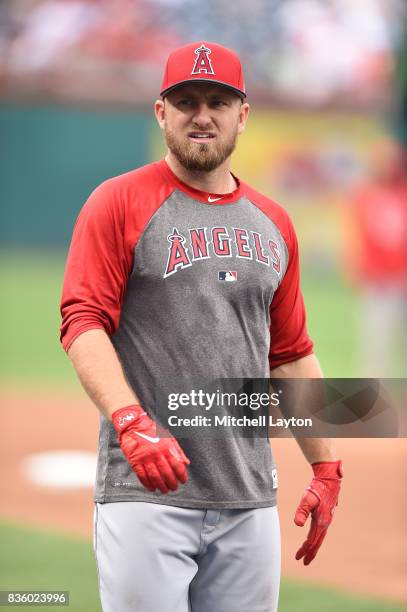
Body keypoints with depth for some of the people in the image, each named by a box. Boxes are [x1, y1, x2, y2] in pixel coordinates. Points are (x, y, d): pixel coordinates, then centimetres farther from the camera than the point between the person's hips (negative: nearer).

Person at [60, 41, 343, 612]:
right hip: (146, 495, -5)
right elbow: (83, 324, -10)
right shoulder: (119, 203, 0)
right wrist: (132, 423, -25)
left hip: (249, 501, 5)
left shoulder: (272, 223, 15)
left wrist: (325, 467, 15)